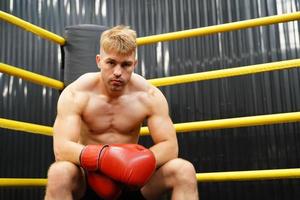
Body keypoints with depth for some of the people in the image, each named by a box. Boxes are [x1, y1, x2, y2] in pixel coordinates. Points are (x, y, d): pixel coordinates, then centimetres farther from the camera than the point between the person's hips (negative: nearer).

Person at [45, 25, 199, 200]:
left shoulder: (149, 96, -9)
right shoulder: (75, 94, -15)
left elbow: (170, 146, -14)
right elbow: (61, 149, -25)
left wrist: (134, 163, -32)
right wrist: (104, 158, -44)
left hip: (129, 177, 2)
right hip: (89, 176, -1)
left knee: (184, 170, -22)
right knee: (59, 172, -36)